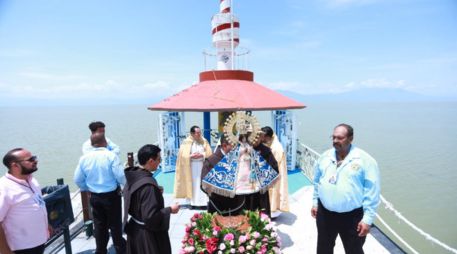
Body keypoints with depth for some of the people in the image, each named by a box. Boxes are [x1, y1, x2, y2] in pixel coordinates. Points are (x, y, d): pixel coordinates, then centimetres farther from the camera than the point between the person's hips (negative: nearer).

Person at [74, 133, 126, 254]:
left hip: (94, 197, 4)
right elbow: (121, 176, -19)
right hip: (111, 196, -4)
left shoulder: (84, 158, -3)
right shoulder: (111, 156, -18)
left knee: (99, 225, 19)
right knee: (115, 225, 11)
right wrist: (127, 184, 2)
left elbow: (78, 180, 4)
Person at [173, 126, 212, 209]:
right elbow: (183, 155, -5)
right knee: (193, 185, 1)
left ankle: (203, 202, 2)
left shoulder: (204, 141, 6)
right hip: (191, 166, -1)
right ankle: (194, 203, 7)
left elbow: (209, 153, 2)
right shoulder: (186, 142, -1)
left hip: (203, 166, 2)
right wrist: (191, 156, -19)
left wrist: (202, 155, -15)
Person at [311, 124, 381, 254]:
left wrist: (368, 218, -15)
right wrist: (315, 202, 12)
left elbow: (372, 191, -13)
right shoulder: (325, 156, 2)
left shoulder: (365, 160, -13)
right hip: (325, 213, 4)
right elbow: (317, 181, 12)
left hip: (352, 216, -4)